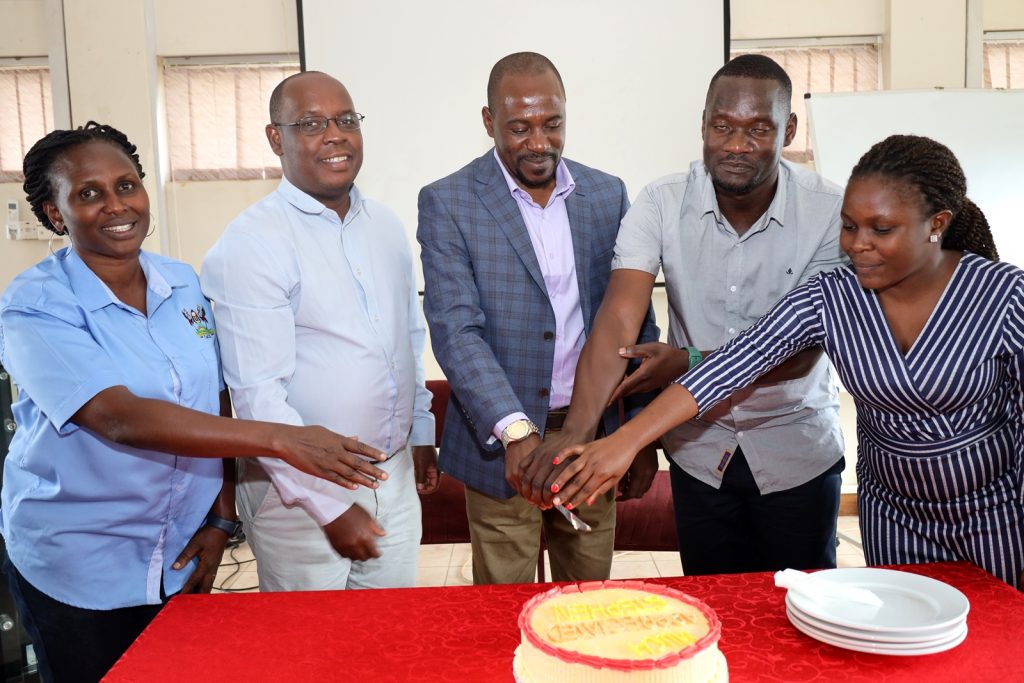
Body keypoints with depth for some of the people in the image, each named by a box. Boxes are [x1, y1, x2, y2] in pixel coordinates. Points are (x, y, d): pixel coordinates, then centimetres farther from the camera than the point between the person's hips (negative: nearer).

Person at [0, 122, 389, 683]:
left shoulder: (185, 285, 0)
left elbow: (217, 407, 5)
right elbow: (119, 417, -28)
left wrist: (221, 518, -3)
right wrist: (280, 439, -33)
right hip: (76, 570, -3)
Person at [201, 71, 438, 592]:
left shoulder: (386, 226, 7)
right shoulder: (250, 243, -15)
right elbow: (258, 397, -19)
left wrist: (421, 433, 18)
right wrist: (330, 507, -17)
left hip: (396, 480, 6)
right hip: (301, 493, -6)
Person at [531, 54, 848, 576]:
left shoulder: (829, 211, -15)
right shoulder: (662, 205, -14)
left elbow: (803, 350, -16)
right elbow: (618, 321, -25)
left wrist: (691, 362, -28)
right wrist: (575, 432, -37)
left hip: (798, 453, 0)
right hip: (699, 450, 1)